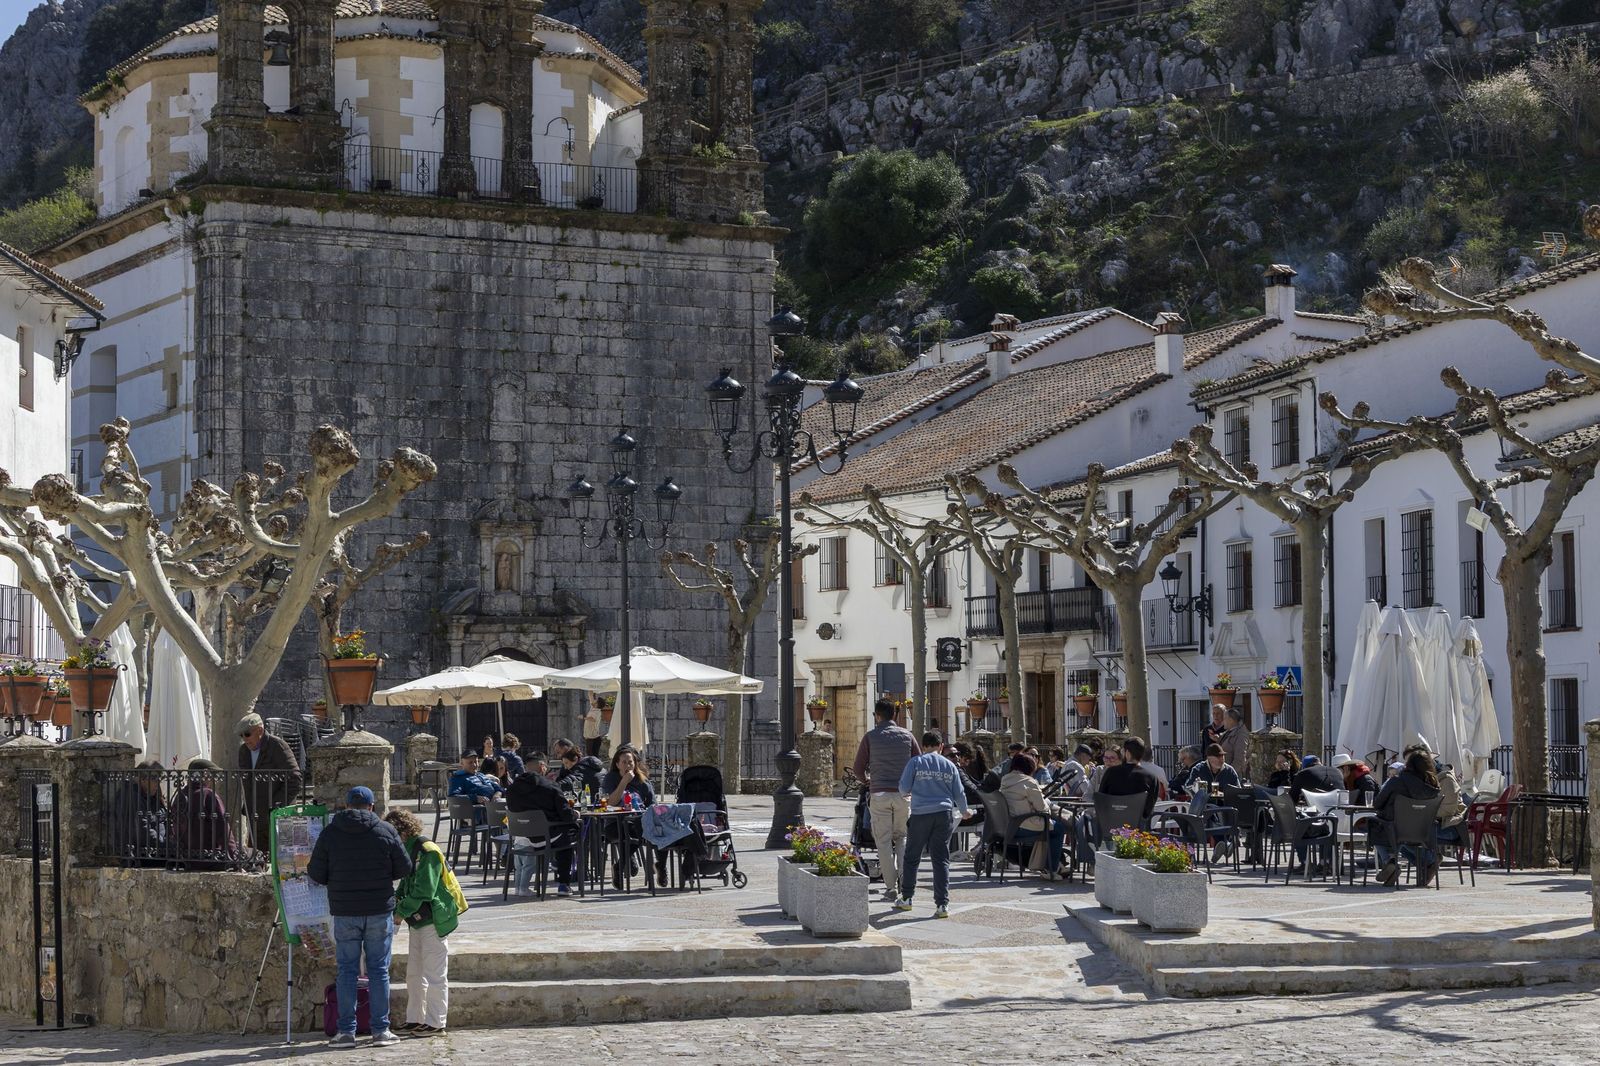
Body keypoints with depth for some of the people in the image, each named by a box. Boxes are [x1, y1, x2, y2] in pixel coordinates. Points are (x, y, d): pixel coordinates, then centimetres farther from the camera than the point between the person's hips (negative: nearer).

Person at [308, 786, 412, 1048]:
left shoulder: (330, 833, -1)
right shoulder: (386, 831, -2)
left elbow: (316, 874, 0)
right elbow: (404, 868, 1)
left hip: (344, 913, 0)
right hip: (380, 911, 0)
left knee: (347, 971, 6)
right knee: (379, 970, 6)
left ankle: (346, 1031, 4)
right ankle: (381, 1030, 6)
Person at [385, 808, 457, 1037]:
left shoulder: (427, 851, -17)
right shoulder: (407, 850, 12)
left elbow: (424, 890, -22)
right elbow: (405, 885, 19)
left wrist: (401, 912, -16)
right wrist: (395, 904, 1)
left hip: (433, 920, -10)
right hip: (417, 920, 10)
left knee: (434, 974, -3)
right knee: (414, 973, 14)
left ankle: (435, 1023, 2)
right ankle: (414, 1020, 22)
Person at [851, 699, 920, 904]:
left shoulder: (870, 737, 0)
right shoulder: (907, 736, 5)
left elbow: (858, 768, 2)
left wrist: (866, 781, 23)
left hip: (879, 794, -2)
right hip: (902, 793, 2)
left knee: (884, 841, 3)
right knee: (901, 837, 16)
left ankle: (891, 888, 0)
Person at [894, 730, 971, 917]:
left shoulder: (916, 763, -2)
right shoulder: (949, 766, 6)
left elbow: (903, 788, 0)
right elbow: (959, 793, 11)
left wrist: (908, 796, 24)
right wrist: (964, 811, 30)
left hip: (920, 814, -2)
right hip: (944, 814, 2)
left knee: (911, 857, 13)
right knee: (941, 859, 2)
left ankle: (906, 898, 20)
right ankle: (943, 904, -5)